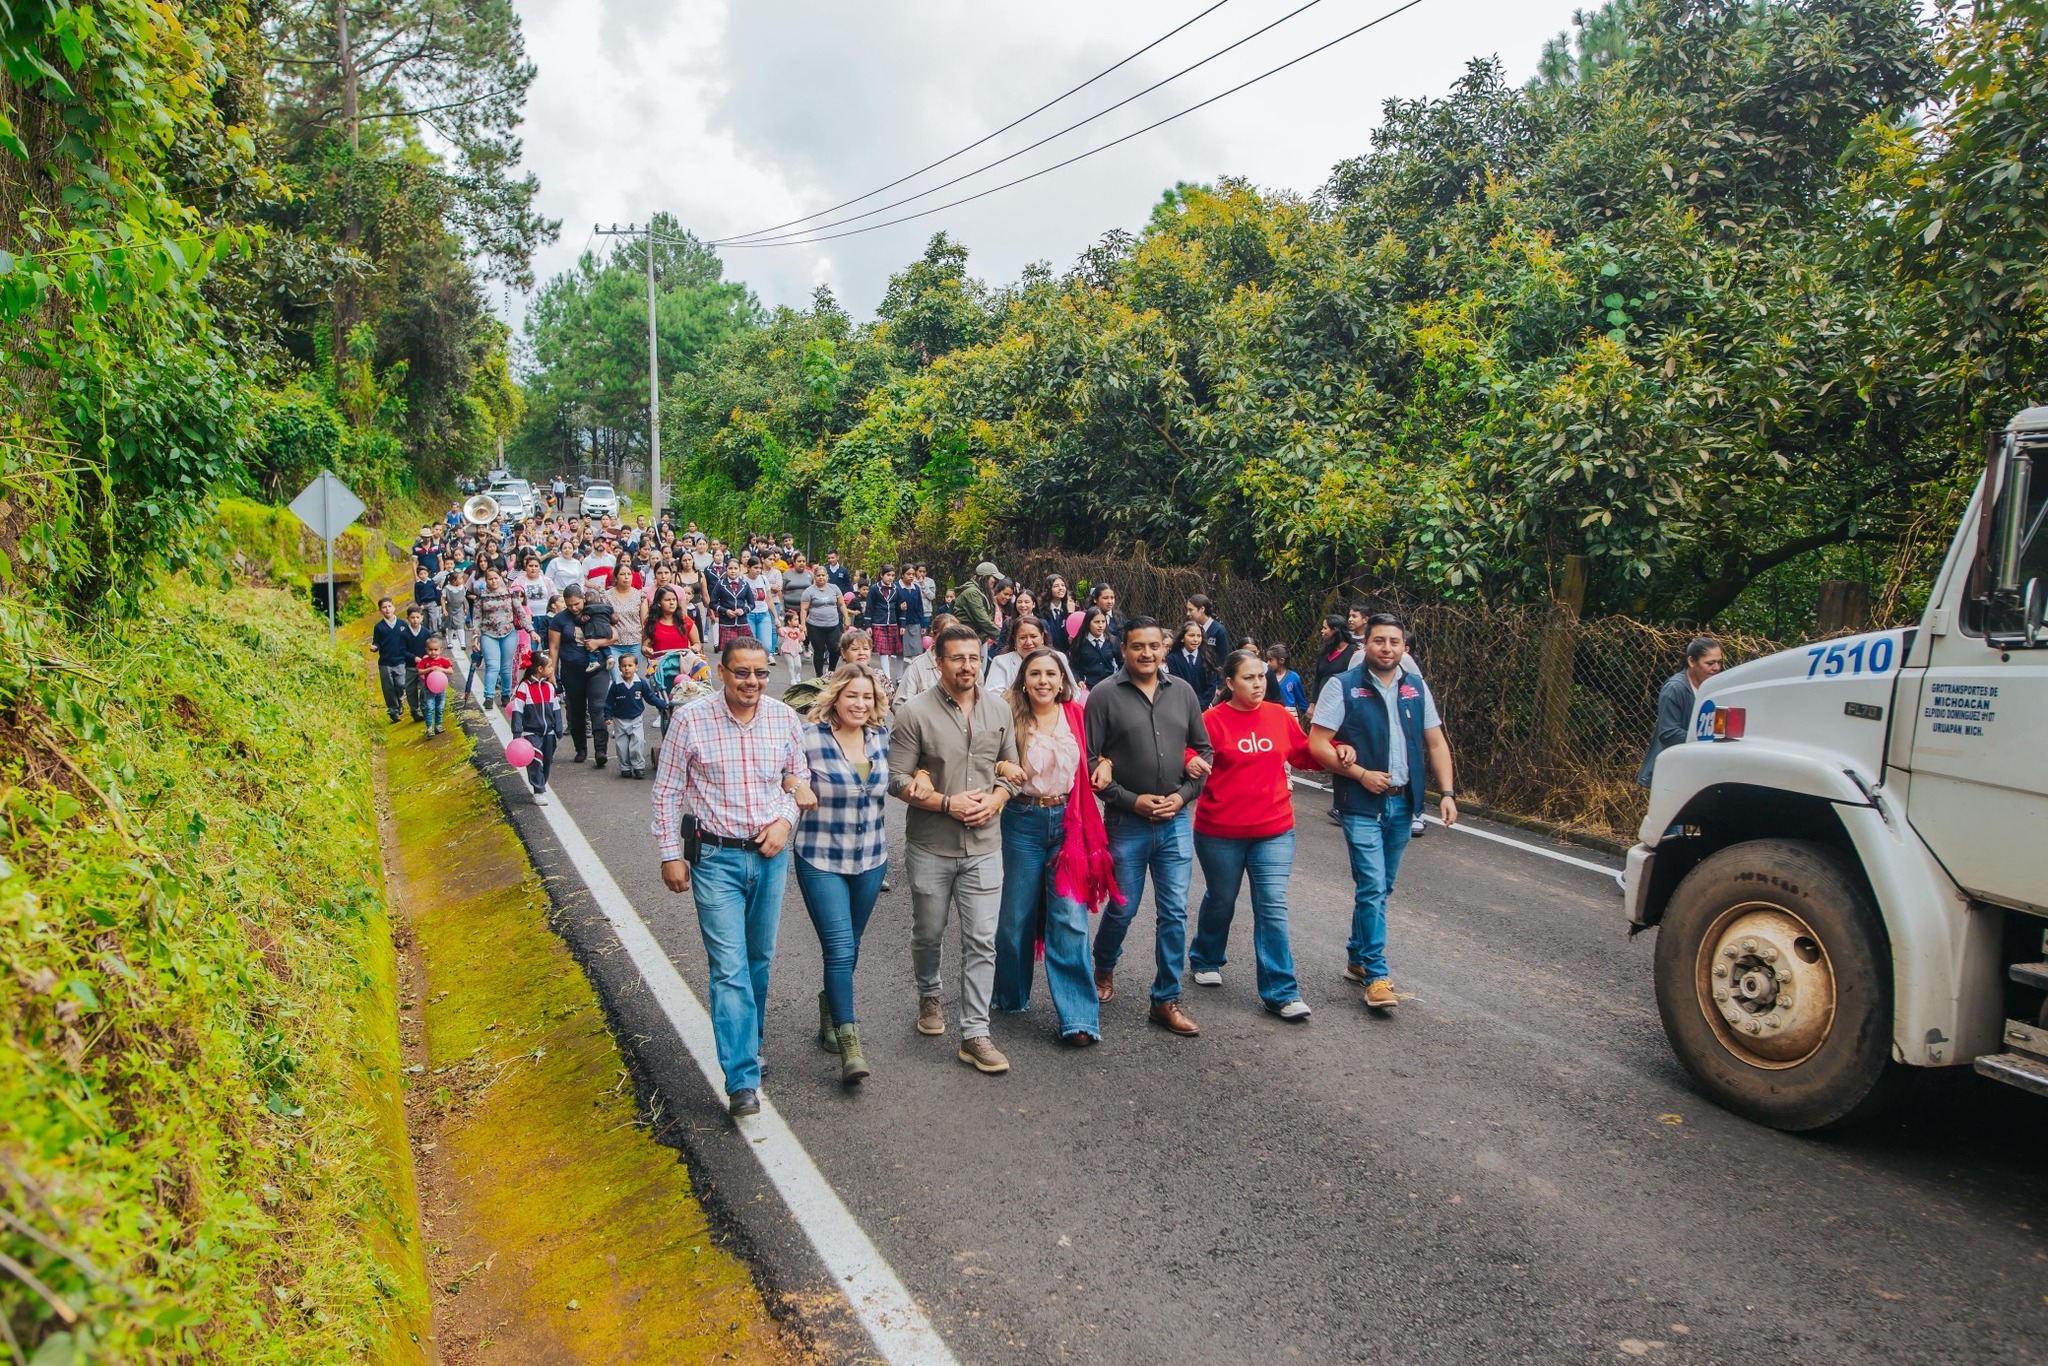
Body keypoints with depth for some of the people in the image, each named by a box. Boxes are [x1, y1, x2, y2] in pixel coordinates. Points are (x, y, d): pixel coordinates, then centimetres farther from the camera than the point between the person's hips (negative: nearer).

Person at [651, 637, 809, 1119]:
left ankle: (748, 1037, 41)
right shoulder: (690, 719, -11)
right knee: (729, 967, -7)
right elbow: (667, 791, -3)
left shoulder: (785, 719, -2)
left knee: (760, 958, 17)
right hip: (716, 857, -3)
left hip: (771, 855, 4)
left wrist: (786, 821, -5)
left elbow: (801, 777, 12)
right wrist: (670, 855, -4)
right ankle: (743, 1080, -5)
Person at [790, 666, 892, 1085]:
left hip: (871, 859, 5)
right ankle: (849, 1047, -8)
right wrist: (795, 787, -24)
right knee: (840, 947, -12)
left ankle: (831, 1014, 40)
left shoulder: (881, 736, 3)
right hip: (821, 861, -5)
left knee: (848, 947, 17)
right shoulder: (809, 738, -14)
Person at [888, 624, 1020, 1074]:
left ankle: (975, 1034, 7)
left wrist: (995, 800, -9)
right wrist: (948, 803, -18)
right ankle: (930, 995, 44)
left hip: (984, 845, 2)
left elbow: (1011, 767, 11)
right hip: (931, 846, -2)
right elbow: (898, 779, -10)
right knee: (929, 933, 16)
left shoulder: (998, 711, 4)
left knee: (982, 941, -1)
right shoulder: (916, 712, -8)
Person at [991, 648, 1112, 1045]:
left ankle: (1079, 1016, 1)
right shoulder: (1011, 717, -5)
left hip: (1068, 821, 1)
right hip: (1024, 822, -1)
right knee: (1017, 915, 9)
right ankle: (1011, 995, 31)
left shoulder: (1075, 715, 2)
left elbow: (1089, 758, 17)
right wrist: (1001, 767, -22)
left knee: (1070, 919, -3)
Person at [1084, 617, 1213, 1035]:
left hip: (1177, 820, 3)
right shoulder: (1104, 695, -6)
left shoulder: (1182, 692, 5)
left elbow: (1204, 750, 11)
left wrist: (1184, 795, -3)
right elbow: (1090, 760, -7)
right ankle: (1104, 966, 38)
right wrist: (1131, 800, -12)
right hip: (1127, 822, -3)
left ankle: (1166, 1001, 15)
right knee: (1123, 908, 8)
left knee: (1174, 913, 4)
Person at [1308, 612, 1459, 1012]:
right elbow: (1317, 743, -10)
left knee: (1380, 888, 14)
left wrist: (1447, 792, 1)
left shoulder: (1416, 688, 8)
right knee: (1372, 887, -10)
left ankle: (1357, 958, 30)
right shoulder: (1343, 687, -7)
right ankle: (1376, 975, -3)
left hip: (1402, 803, 5)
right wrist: (1361, 774, -15)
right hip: (1361, 804, -5)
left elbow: (1436, 742, 11)